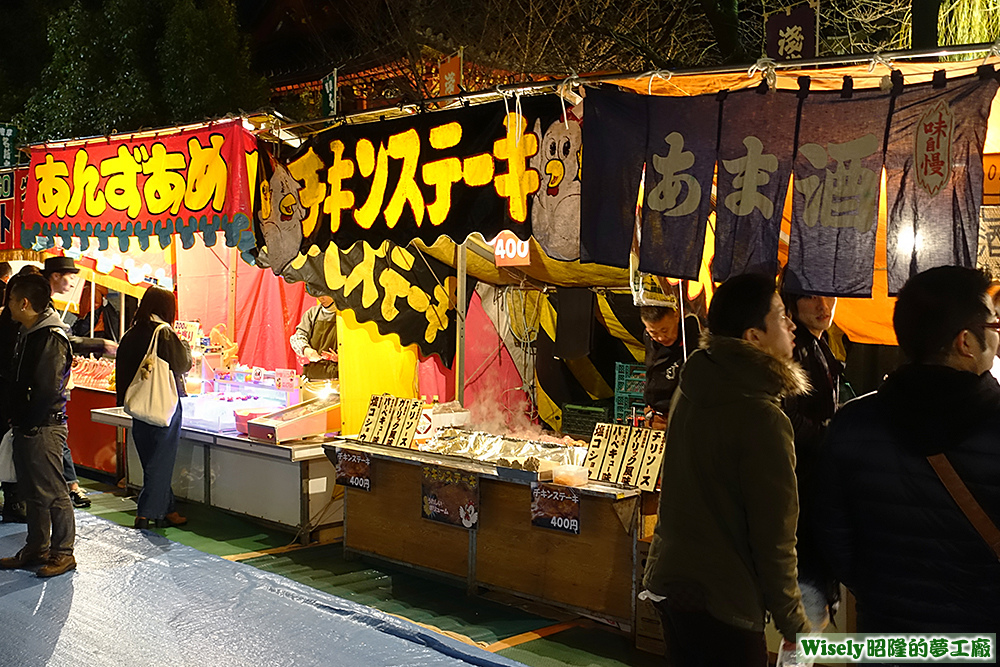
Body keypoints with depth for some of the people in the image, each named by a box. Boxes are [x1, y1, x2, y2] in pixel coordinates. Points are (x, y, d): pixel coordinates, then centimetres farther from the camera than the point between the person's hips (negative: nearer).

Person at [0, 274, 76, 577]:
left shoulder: (51, 338, -18)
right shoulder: (27, 334, 13)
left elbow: (47, 389, -23)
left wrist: (28, 423, -15)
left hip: (44, 428, -10)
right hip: (26, 427, 10)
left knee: (52, 492, -1)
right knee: (32, 492, 16)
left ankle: (63, 552, 9)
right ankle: (36, 549, 27)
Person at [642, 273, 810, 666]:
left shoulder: (690, 390, 4)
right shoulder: (762, 419, -21)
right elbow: (775, 537, -18)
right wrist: (794, 625, -7)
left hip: (666, 579, 8)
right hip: (720, 604, -8)